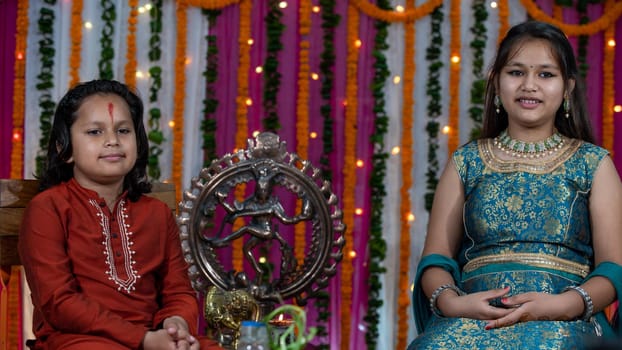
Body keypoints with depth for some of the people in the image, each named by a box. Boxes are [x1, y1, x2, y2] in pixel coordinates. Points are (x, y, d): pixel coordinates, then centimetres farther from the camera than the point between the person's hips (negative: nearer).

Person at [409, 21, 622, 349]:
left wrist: (563, 304, -16)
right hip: (474, 318, 2)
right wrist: (452, 302, -11)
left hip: (563, 322, -2)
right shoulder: (465, 162, 17)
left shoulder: (594, 163, 12)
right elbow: (435, 260, 12)